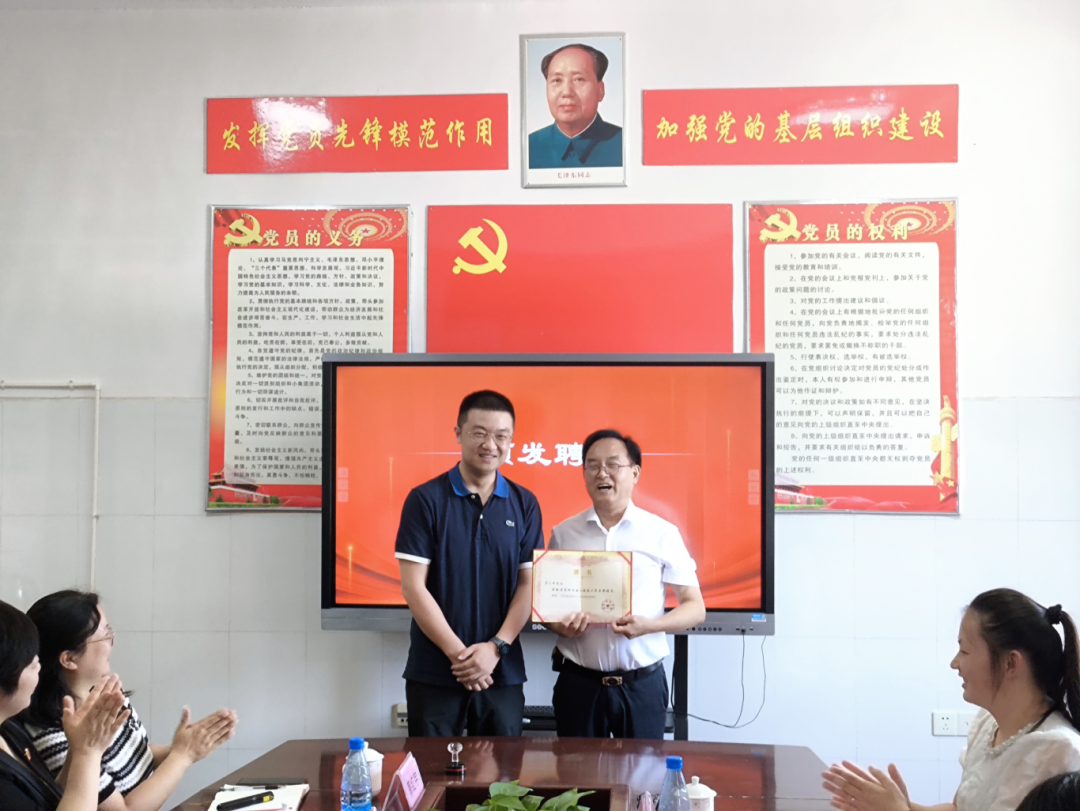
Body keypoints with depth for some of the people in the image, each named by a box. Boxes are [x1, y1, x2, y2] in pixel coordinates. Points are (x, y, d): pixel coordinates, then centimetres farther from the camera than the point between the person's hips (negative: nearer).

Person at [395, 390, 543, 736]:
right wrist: (457, 652, -14)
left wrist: (496, 648, -11)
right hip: (433, 672, -2)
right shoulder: (425, 500, -3)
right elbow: (413, 586, -7)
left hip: (503, 673, 2)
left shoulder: (524, 504, 4)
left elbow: (529, 584, 2)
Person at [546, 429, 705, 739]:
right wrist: (560, 626, -9)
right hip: (578, 681, 1)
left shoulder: (662, 534, 0)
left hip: (642, 683, -1)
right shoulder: (564, 534, 6)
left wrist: (648, 625, -16)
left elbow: (695, 607, 2)